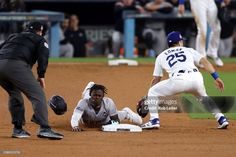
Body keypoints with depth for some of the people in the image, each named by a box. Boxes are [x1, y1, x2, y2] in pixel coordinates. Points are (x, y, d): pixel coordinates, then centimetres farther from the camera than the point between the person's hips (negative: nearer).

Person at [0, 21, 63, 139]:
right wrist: (41, 75, 2)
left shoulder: (13, 36, 37)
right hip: (16, 65, -6)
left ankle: (18, 129, 22)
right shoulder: (39, 39, 21)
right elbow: (43, 55, 3)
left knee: (15, 94, 27)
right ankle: (44, 128, -21)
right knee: (37, 95, -6)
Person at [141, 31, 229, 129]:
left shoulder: (161, 56, 29)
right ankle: (221, 119, 21)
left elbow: (156, 79, 31)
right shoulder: (189, 50, 29)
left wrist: (148, 99, 41)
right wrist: (216, 78, 8)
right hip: (196, 77, 2)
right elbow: (204, 61, 13)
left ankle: (154, 120, 6)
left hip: (178, 80, -2)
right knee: (203, 97, 35)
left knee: (152, 92, 20)